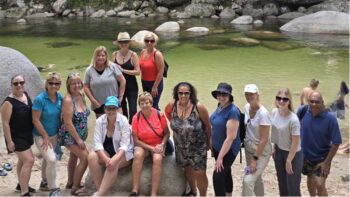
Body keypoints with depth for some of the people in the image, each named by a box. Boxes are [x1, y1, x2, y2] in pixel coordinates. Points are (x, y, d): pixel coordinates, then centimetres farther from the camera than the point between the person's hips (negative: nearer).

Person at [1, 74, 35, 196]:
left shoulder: (26, 95, 1)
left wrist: (32, 132, 18)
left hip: (26, 134, 8)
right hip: (16, 136, -8)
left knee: (23, 160, 21)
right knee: (29, 161, -14)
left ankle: (21, 184, 39)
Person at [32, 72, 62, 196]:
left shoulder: (60, 98, -4)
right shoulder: (40, 99, -21)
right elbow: (35, 120, -19)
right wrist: (45, 137, -16)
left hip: (54, 134, 6)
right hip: (41, 135, -6)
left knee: (47, 159, 21)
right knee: (51, 159, -17)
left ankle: (45, 183, 41)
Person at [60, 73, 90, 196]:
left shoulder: (81, 95, 1)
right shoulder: (68, 100, -23)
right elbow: (68, 123, -25)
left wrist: (81, 137, 14)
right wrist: (78, 139, -22)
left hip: (79, 135, 8)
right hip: (70, 136, -8)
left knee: (74, 157, 21)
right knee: (85, 158, -12)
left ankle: (72, 183, 40)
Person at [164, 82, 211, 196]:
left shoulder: (199, 107, -23)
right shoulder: (172, 106, -14)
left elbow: (207, 126, -10)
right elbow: (167, 112, 12)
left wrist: (208, 142, 1)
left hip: (198, 146, -4)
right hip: (180, 146, 4)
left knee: (200, 174, -4)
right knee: (188, 169, 23)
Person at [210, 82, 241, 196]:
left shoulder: (232, 111, -26)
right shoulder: (220, 106, -1)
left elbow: (231, 137, -27)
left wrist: (220, 157, -24)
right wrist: (212, 145, 15)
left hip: (228, 150, -8)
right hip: (217, 147, 8)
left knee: (217, 177, -9)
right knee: (225, 174, 23)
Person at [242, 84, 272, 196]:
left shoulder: (263, 113, -23)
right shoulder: (246, 107, -1)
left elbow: (264, 139, -22)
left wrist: (255, 158, -21)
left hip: (261, 150, -7)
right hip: (249, 148, 7)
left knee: (248, 180, -14)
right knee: (256, 178, 20)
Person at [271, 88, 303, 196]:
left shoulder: (293, 119, -28)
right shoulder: (274, 112, -8)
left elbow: (295, 142, -22)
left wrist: (289, 160, -18)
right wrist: (274, 147, 12)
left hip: (293, 154, -6)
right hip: (279, 150, 6)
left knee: (292, 186, 5)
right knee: (282, 183, 20)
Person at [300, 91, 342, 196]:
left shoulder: (330, 118, -24)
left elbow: (336, 143, -18)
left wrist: (327, 162, -17)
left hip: (322, 157, -4)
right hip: (306, 155, 4)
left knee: (319, 185, -12)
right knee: (310, 180, 22)